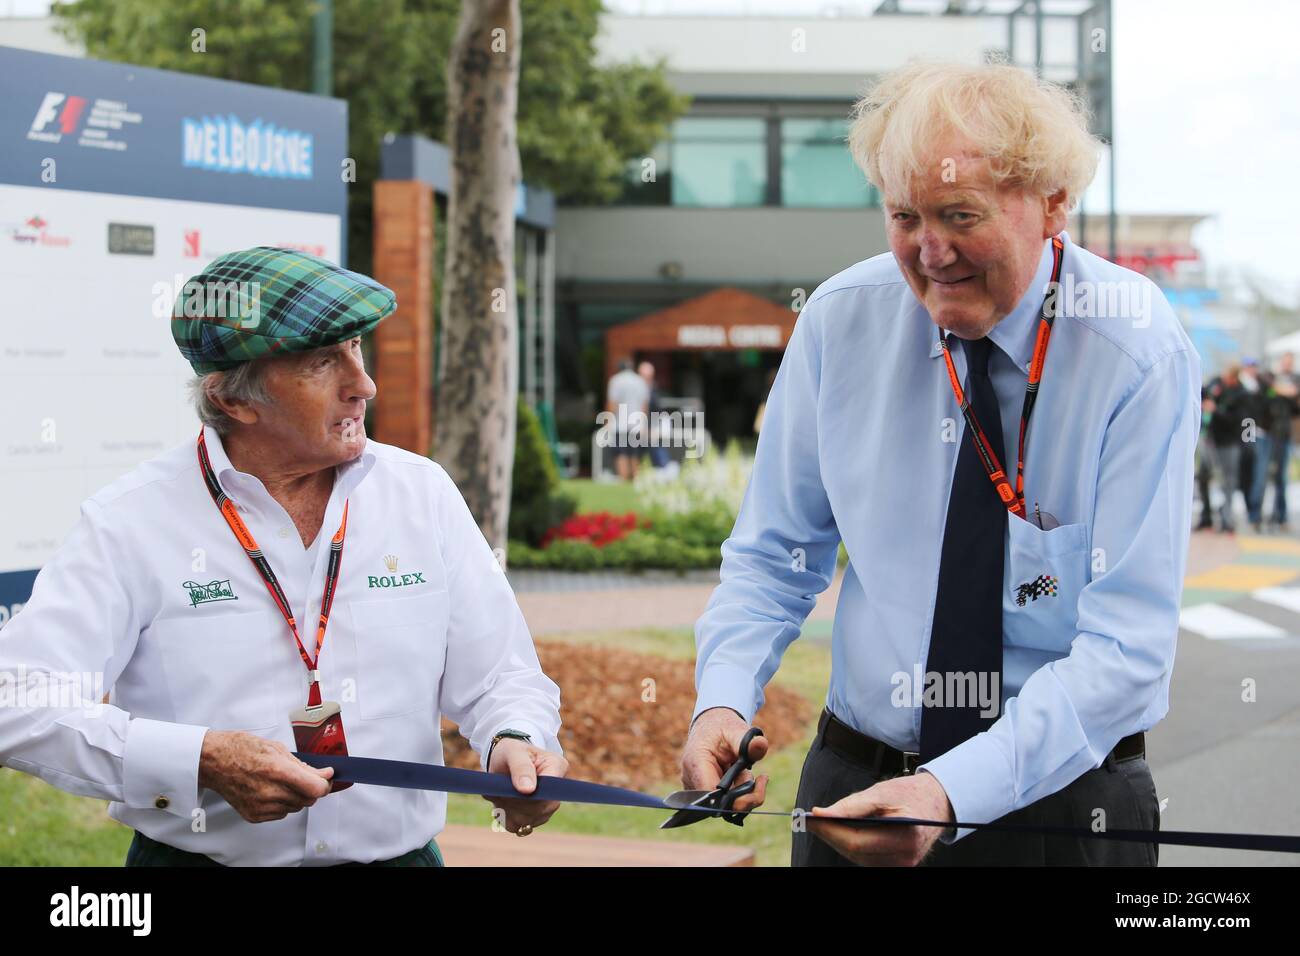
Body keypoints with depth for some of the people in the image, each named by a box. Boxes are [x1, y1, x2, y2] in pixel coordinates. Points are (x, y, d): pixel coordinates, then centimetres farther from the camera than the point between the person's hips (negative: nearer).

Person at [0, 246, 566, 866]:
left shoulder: (422, 495, 9)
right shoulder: (132, 522, -4)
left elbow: (500, 676, 13)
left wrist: (515, 742, -9)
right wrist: (200, 763, -21)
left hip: (398, 854, 2)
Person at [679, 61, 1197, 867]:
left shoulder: (1139, 353, -16)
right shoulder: (839, 321, -6)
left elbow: (1127, 645, -20)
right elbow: (773, 554, 2)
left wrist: (951, 795, -30)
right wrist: (724, 699, -16)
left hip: (1061, 802, -2)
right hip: (853, 790, 3)